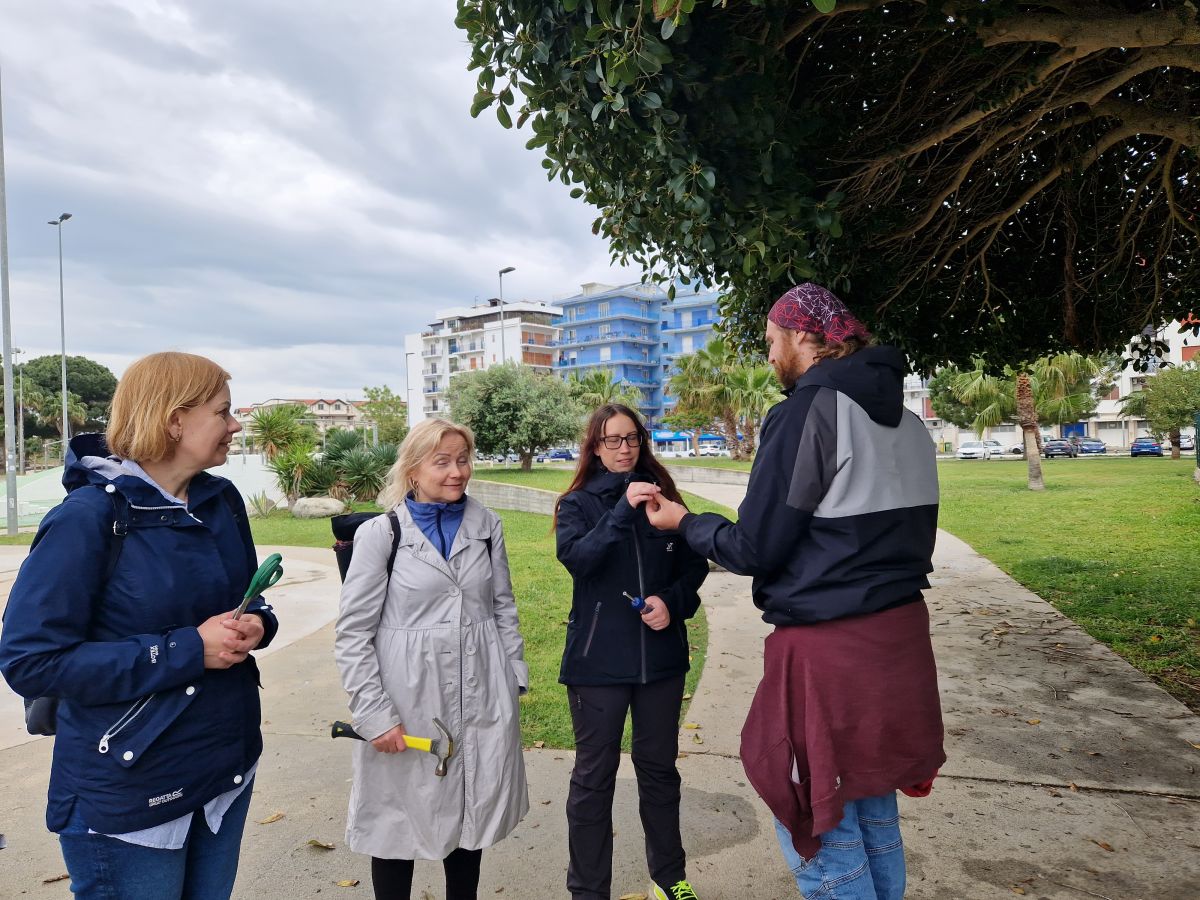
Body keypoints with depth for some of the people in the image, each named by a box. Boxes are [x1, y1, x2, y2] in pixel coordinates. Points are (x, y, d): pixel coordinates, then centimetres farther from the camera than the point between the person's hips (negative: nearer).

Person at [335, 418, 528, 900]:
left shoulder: (486, 524, 3)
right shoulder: (380, 533, -8)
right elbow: (352, 633, -8)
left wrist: (515, 676, 8)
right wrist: (375, 715, -12)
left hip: (483, 699, 3)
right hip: (409, 704, -3)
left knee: (473, 815, 16)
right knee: (401, 822, 11)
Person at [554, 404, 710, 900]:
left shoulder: (663, 495, 4)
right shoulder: (578, 504, -1)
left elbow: (696, 564, 7)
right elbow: (577, 558, -20)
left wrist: (673, 602, -11)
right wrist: (624, 509, -28)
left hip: (661, 655, 3)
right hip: (597, 659, -2)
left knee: (659, 766, 17)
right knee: (594, 774, 8)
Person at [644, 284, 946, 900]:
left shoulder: (807, 411, -15)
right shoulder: (906, 421, 9)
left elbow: (753, 549, -14)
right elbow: (913, 536, 16)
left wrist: (684, 524, 2)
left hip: (828, 650, -8)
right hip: (900, 636, 9)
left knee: (822, 831, 6)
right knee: (876, 816, 22)